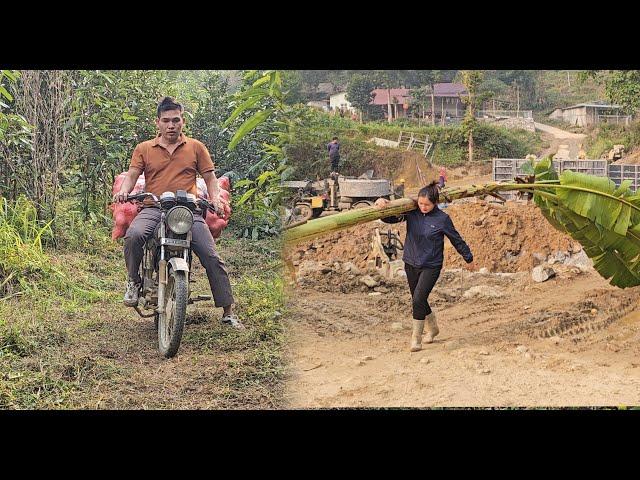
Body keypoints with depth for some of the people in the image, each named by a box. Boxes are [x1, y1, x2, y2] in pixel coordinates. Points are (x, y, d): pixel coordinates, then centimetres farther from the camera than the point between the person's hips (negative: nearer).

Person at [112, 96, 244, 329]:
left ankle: (228, 312, -6)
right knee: (133, 235, -33)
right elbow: (132, 175, 6)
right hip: (153, 208, 0)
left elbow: (210, 177, 15)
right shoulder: (144, 149, 16)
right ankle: (133, 281, -7)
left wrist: (215, 196, -5)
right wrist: (124, 190, -16)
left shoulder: (196, 147, 16)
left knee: (212, 257, -12)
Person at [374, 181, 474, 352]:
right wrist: (381, 204, -27)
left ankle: (416, 338, -3)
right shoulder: (411, 212, -5)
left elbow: (457, 240, 0)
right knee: (419, 300, 17)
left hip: (431, 266, -5)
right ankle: (432, 328, 42)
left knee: (418, 300, -16)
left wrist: (468, 258, 12)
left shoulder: (442, 219, -12)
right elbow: (390, 218, -6)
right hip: (411, 264, 5)